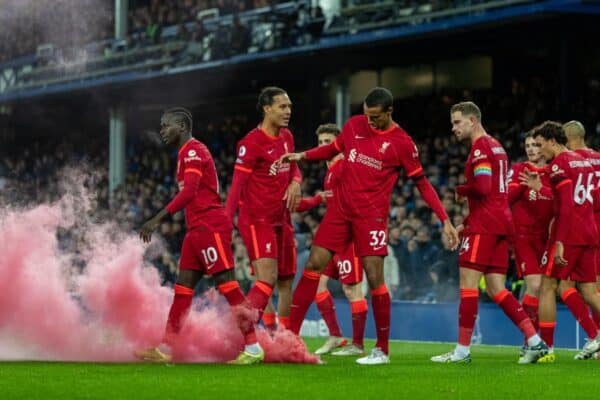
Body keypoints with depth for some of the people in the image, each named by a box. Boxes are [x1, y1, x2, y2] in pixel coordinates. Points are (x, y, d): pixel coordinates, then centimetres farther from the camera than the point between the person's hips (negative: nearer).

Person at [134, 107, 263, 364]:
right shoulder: (188, 153, 20)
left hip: (209, 226, -10)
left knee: (227, 285, -10)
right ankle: (166, 349, 8)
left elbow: (188, 192, -22)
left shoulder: (192, 151, -10)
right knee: (183, 287, 7)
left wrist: (157, 219, -25)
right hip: (197, 228, 10)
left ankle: (253, 347, -10)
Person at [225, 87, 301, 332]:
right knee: (267, 278, -21)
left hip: (281, 220, 8)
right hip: (256, 220, -8)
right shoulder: (252, 142, -14)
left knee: (286, 281, 10)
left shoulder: (287, 137, 9)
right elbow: (237, 183, -16)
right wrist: (226, 222, -22)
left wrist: (295, 182, -1)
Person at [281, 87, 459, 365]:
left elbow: (422, 183, -1)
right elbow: (334, 149, 23)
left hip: (371, 215, -4)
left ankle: (382, 350, 3)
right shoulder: (354, 125, 5)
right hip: (341, 209, 4)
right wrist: (302, 156, 7)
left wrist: (445, 220, -5)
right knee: (313, 265, 0)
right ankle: (290, 335, 6)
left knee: (374, 277, -8)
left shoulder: (402, 143, -7)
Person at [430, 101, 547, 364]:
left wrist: (460, 190, -3)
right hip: (502, 222, 9)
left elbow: (483, 187, -22)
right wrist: (469, 222, 21)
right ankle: (535, 341, -1)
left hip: (484, 225, -9)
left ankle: (462, 350, -7)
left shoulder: (480, 147, -9)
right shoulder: (497, 147, 21)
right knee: (496, 289, 7)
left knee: (468, 283, -7)